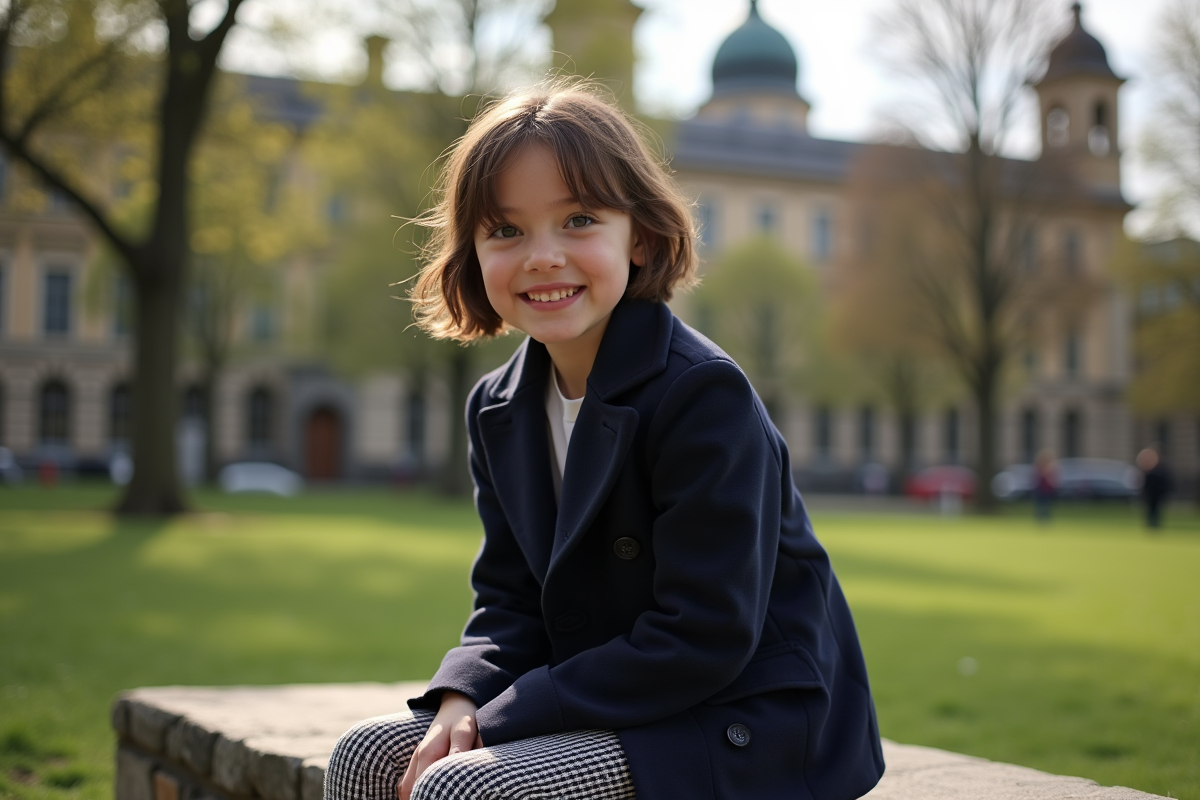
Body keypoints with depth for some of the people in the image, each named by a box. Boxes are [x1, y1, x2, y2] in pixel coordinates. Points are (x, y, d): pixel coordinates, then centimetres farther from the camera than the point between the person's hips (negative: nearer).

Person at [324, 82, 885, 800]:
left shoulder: (704, 396, -20)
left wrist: (498, 721, -22)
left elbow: (703, 640, -23)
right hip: (614, 709, 8)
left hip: (749, 728, -8)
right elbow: (511, 604, 9)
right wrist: (462, 702, -13)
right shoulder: (500, 410, 6)